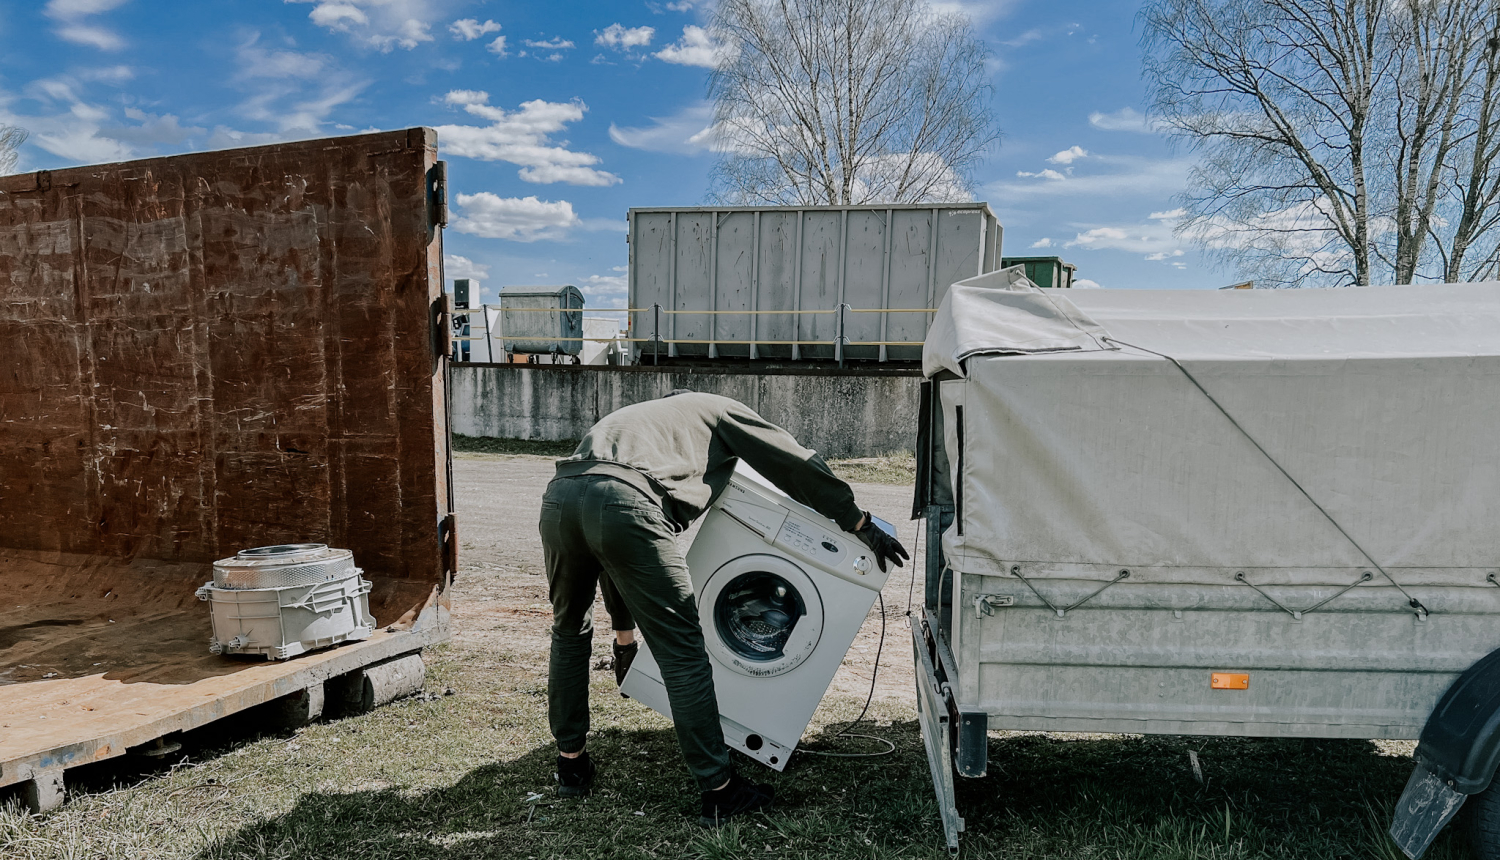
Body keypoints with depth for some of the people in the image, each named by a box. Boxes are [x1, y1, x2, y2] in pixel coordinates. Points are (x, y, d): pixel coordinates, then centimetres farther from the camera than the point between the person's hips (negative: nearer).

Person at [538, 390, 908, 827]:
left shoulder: (634, 417, 42)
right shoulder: (719, 410, 29)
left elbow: (609, 549, 42)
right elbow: (800, 465, 21)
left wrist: (624, 630, 48)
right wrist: (863, 525, 30)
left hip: (559, 496, 6)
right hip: (623, 503, -6)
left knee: (570, 632, 29)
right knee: (682, 652, 6)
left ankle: (571, 765, 39)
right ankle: (719, 792, 15)